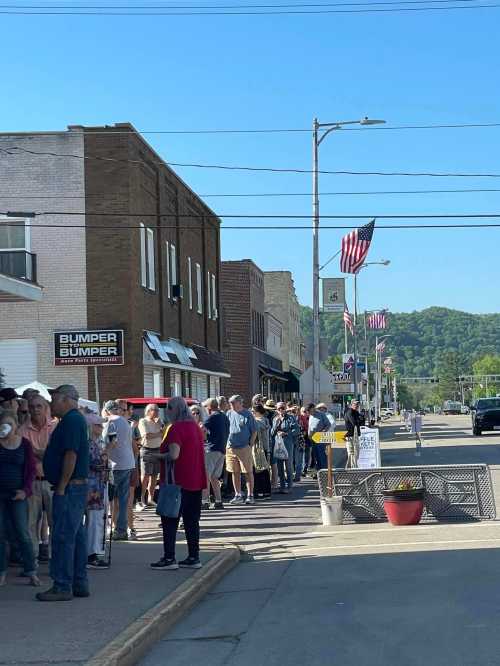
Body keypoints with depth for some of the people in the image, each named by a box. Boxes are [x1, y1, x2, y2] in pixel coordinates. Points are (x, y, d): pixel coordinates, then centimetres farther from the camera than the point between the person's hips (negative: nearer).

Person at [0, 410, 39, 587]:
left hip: (17, 495, -1)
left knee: (22, 533, -3)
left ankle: (31, 572, 3)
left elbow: (31, 469, 2)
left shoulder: (24, 443, 1)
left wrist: (25, 490, -9)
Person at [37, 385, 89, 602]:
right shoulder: (75, 419, 18)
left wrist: (61, 487, -20)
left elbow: (70, 455, -22)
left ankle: (62, 586, -6)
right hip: (77, 487, 11)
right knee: (76, 535, 12)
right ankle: (79, 584, 17)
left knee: (62, 537, -8)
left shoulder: (71, 421, -15)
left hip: (69, 488, -11)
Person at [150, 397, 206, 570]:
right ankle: (194, 558, 13)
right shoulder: (195, 426, 12)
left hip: (178, 481, -8)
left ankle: (169, 558, -1)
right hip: (195, 482, 8)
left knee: (170, 520, -1)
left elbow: (174, 455, -25)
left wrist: (158, 456, -7)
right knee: (192, 520, 12)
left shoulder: (176, 428, -15)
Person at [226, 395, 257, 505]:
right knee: (235, 473, 8)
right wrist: (226, 443, 6)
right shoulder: (229, 414, 9)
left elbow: (254, 431, 1)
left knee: (249, 472, 0)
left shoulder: (247, 415, -2)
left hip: (244, 448, -4)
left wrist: (250, 445, -6)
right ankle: (238, 495, 16)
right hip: (231, 448, 4)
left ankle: (250, 496, 5)